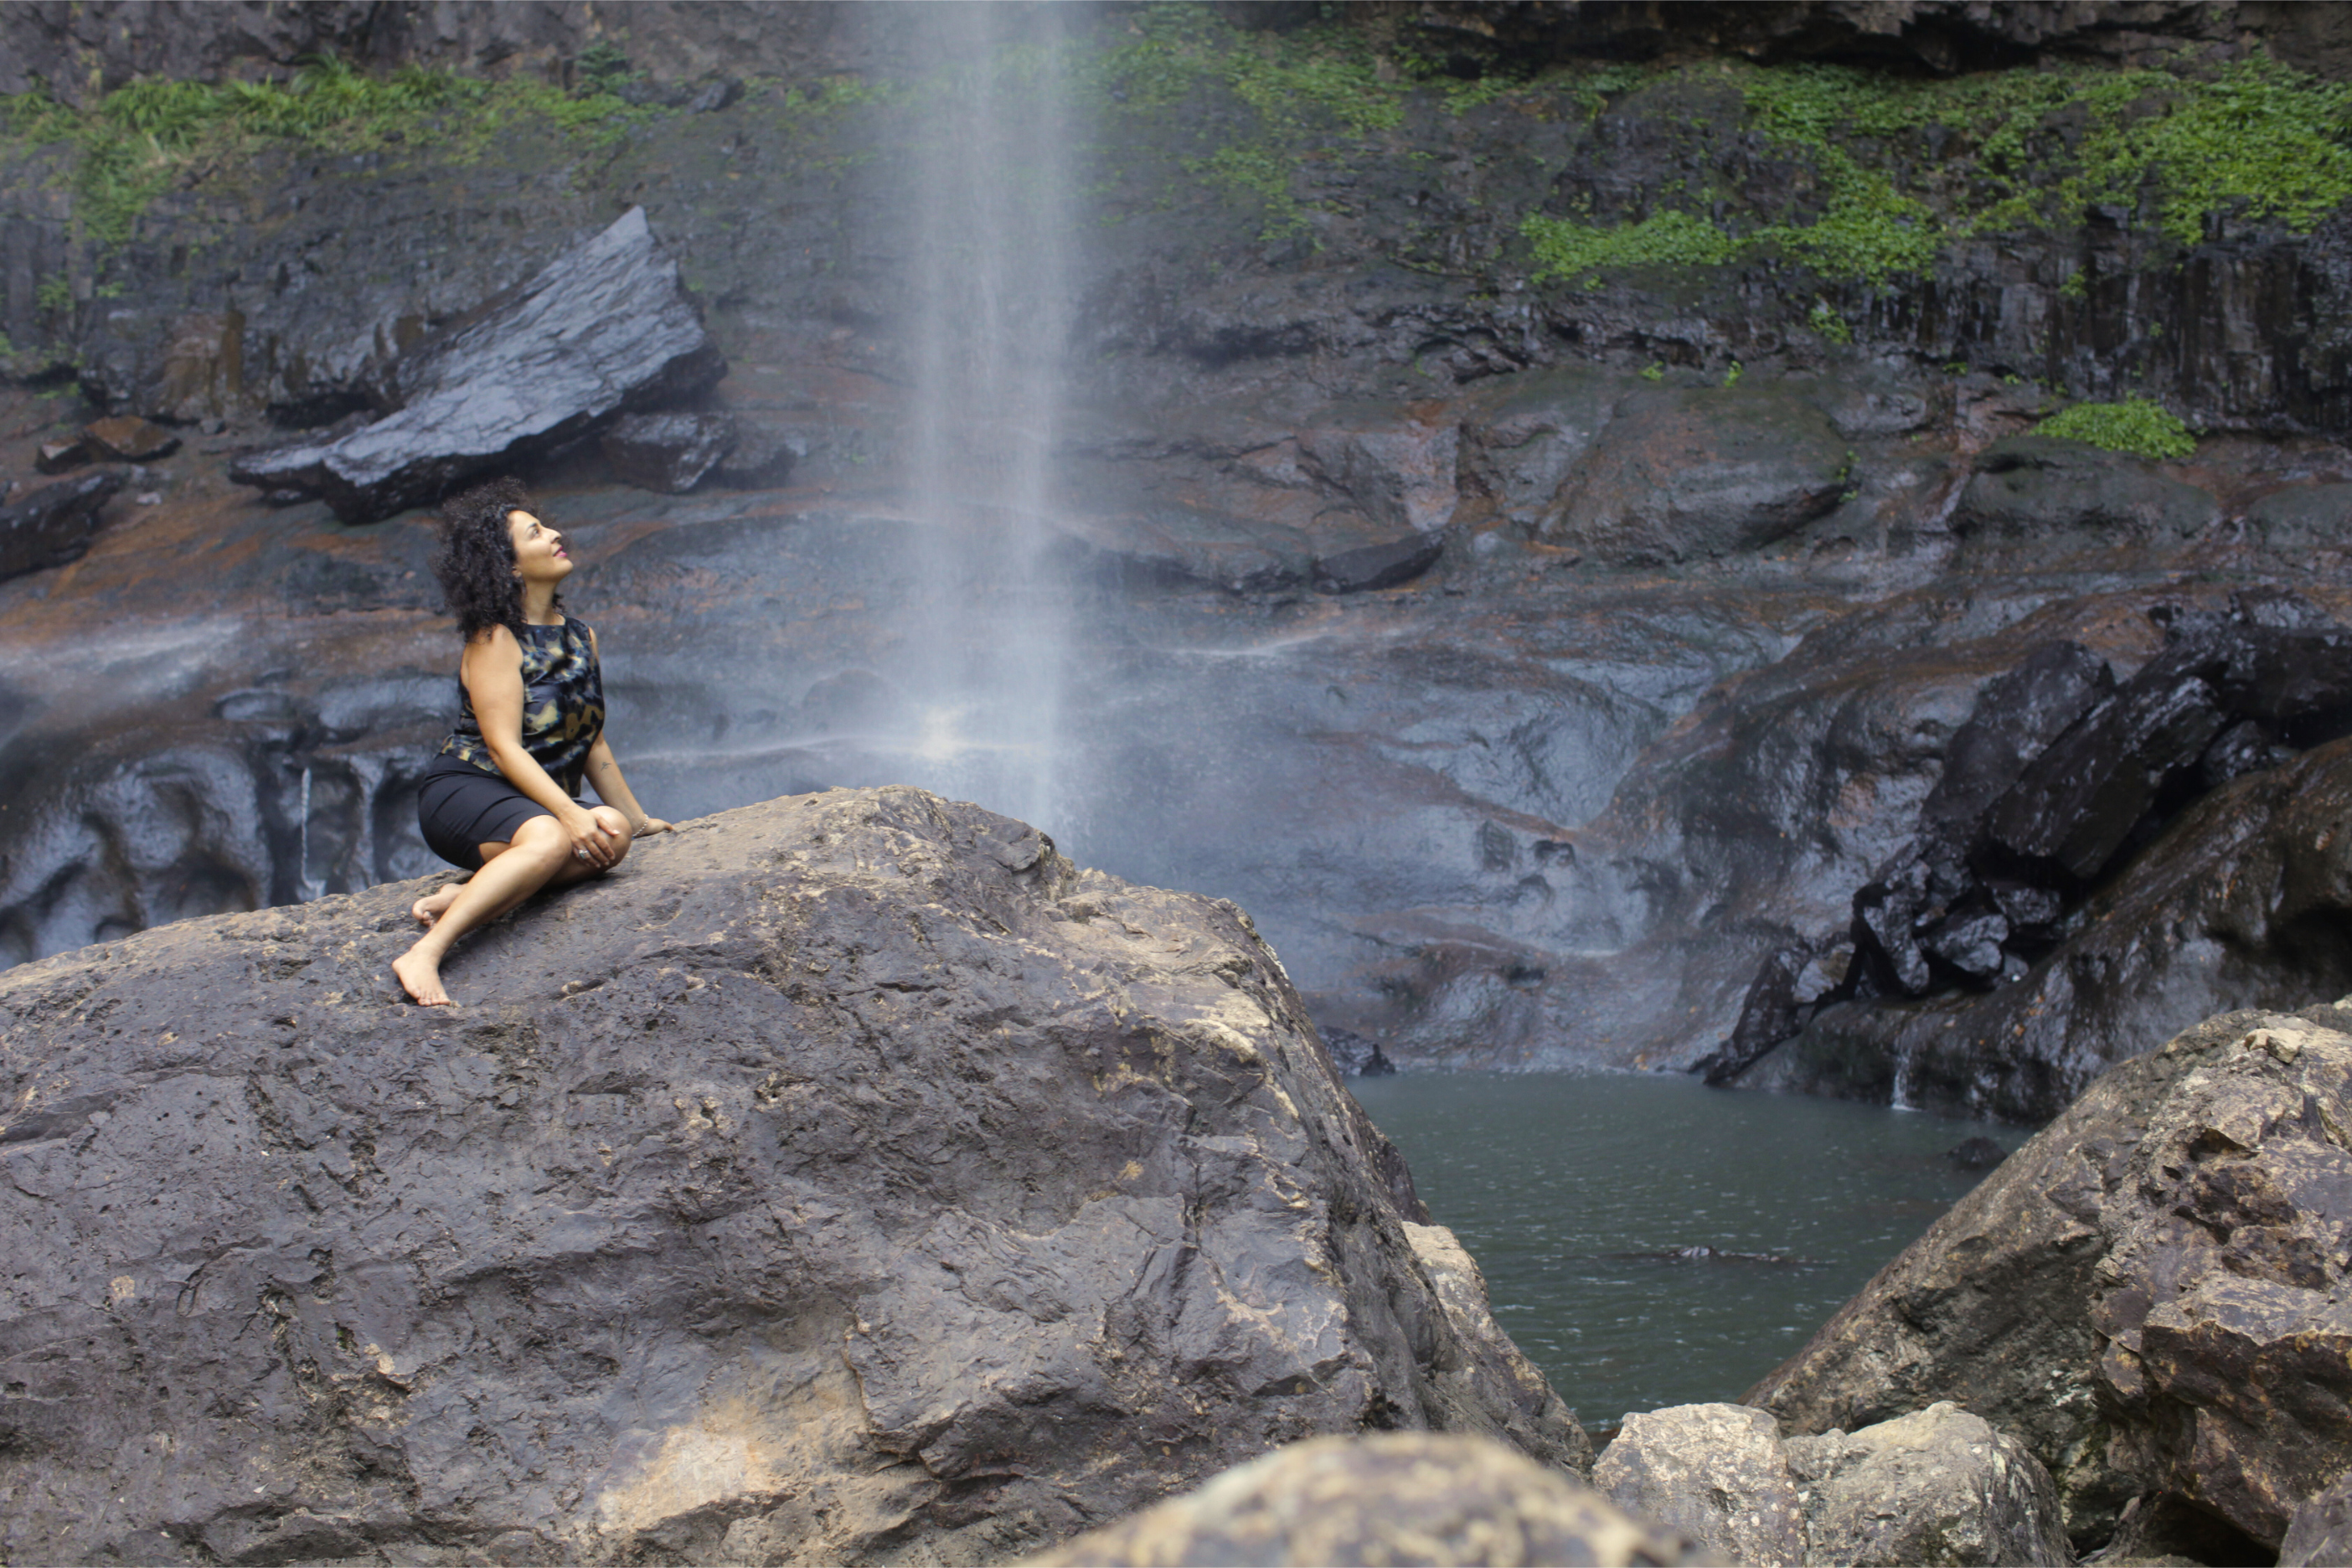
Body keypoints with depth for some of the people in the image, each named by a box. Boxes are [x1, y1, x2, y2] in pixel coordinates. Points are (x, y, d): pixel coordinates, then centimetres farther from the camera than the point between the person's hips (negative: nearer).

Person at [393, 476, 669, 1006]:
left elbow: (591, 742, 23)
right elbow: (504, 747, -17)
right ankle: (424, 955, -45)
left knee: (611, 835, -28)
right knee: (549, 840, -39)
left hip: (541, 800, 7)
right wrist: (570, 813, -28)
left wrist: (636, 818, 27)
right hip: (464, 790, -6)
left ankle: (468, 893, -30)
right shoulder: (495, 640, -8)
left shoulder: (581, 637, 14)